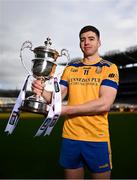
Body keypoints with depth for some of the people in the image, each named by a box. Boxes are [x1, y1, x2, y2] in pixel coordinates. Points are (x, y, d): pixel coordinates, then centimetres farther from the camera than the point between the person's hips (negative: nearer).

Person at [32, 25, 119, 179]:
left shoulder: (109, 68, -3)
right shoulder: (70, 68, 10)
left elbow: (104, 104, -16)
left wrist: (66, 109, -18)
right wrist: (42, 92, -18)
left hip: (97, 138, -3)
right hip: (70, 136, 4)